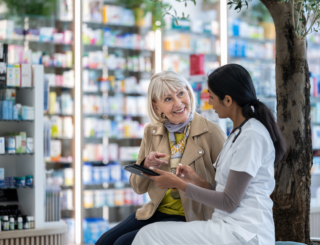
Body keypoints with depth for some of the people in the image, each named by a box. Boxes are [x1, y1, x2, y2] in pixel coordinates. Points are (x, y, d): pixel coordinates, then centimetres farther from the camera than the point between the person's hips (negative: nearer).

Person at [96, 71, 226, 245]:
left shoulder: (211, 132, -11)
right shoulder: (151, 133, 4)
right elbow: (138, 188, 10)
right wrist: (146, 165, -11)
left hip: (192, 218, -5)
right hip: (157, 211, 5)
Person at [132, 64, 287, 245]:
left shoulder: (252, 136, -12)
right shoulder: (240, 133, 19)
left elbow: (229, 202, -14)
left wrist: (177, 183, -8)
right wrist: (198, 181, 8)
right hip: (230, 227, 9)